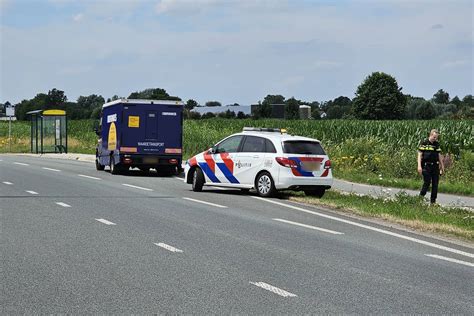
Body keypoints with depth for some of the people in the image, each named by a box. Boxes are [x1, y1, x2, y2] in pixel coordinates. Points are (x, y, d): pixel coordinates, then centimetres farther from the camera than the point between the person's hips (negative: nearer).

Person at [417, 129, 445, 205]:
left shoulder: (437, 144, 12)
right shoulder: (424, 143, -4)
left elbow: (439, 155, 18)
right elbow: (420, 154, -6)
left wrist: (442, 166, 17)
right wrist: (419, 166, -14)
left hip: (435, 166, 5)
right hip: (427, 166, -5)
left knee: (435, 184, 4)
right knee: (427, 183, -8)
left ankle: (433, 201, 10)